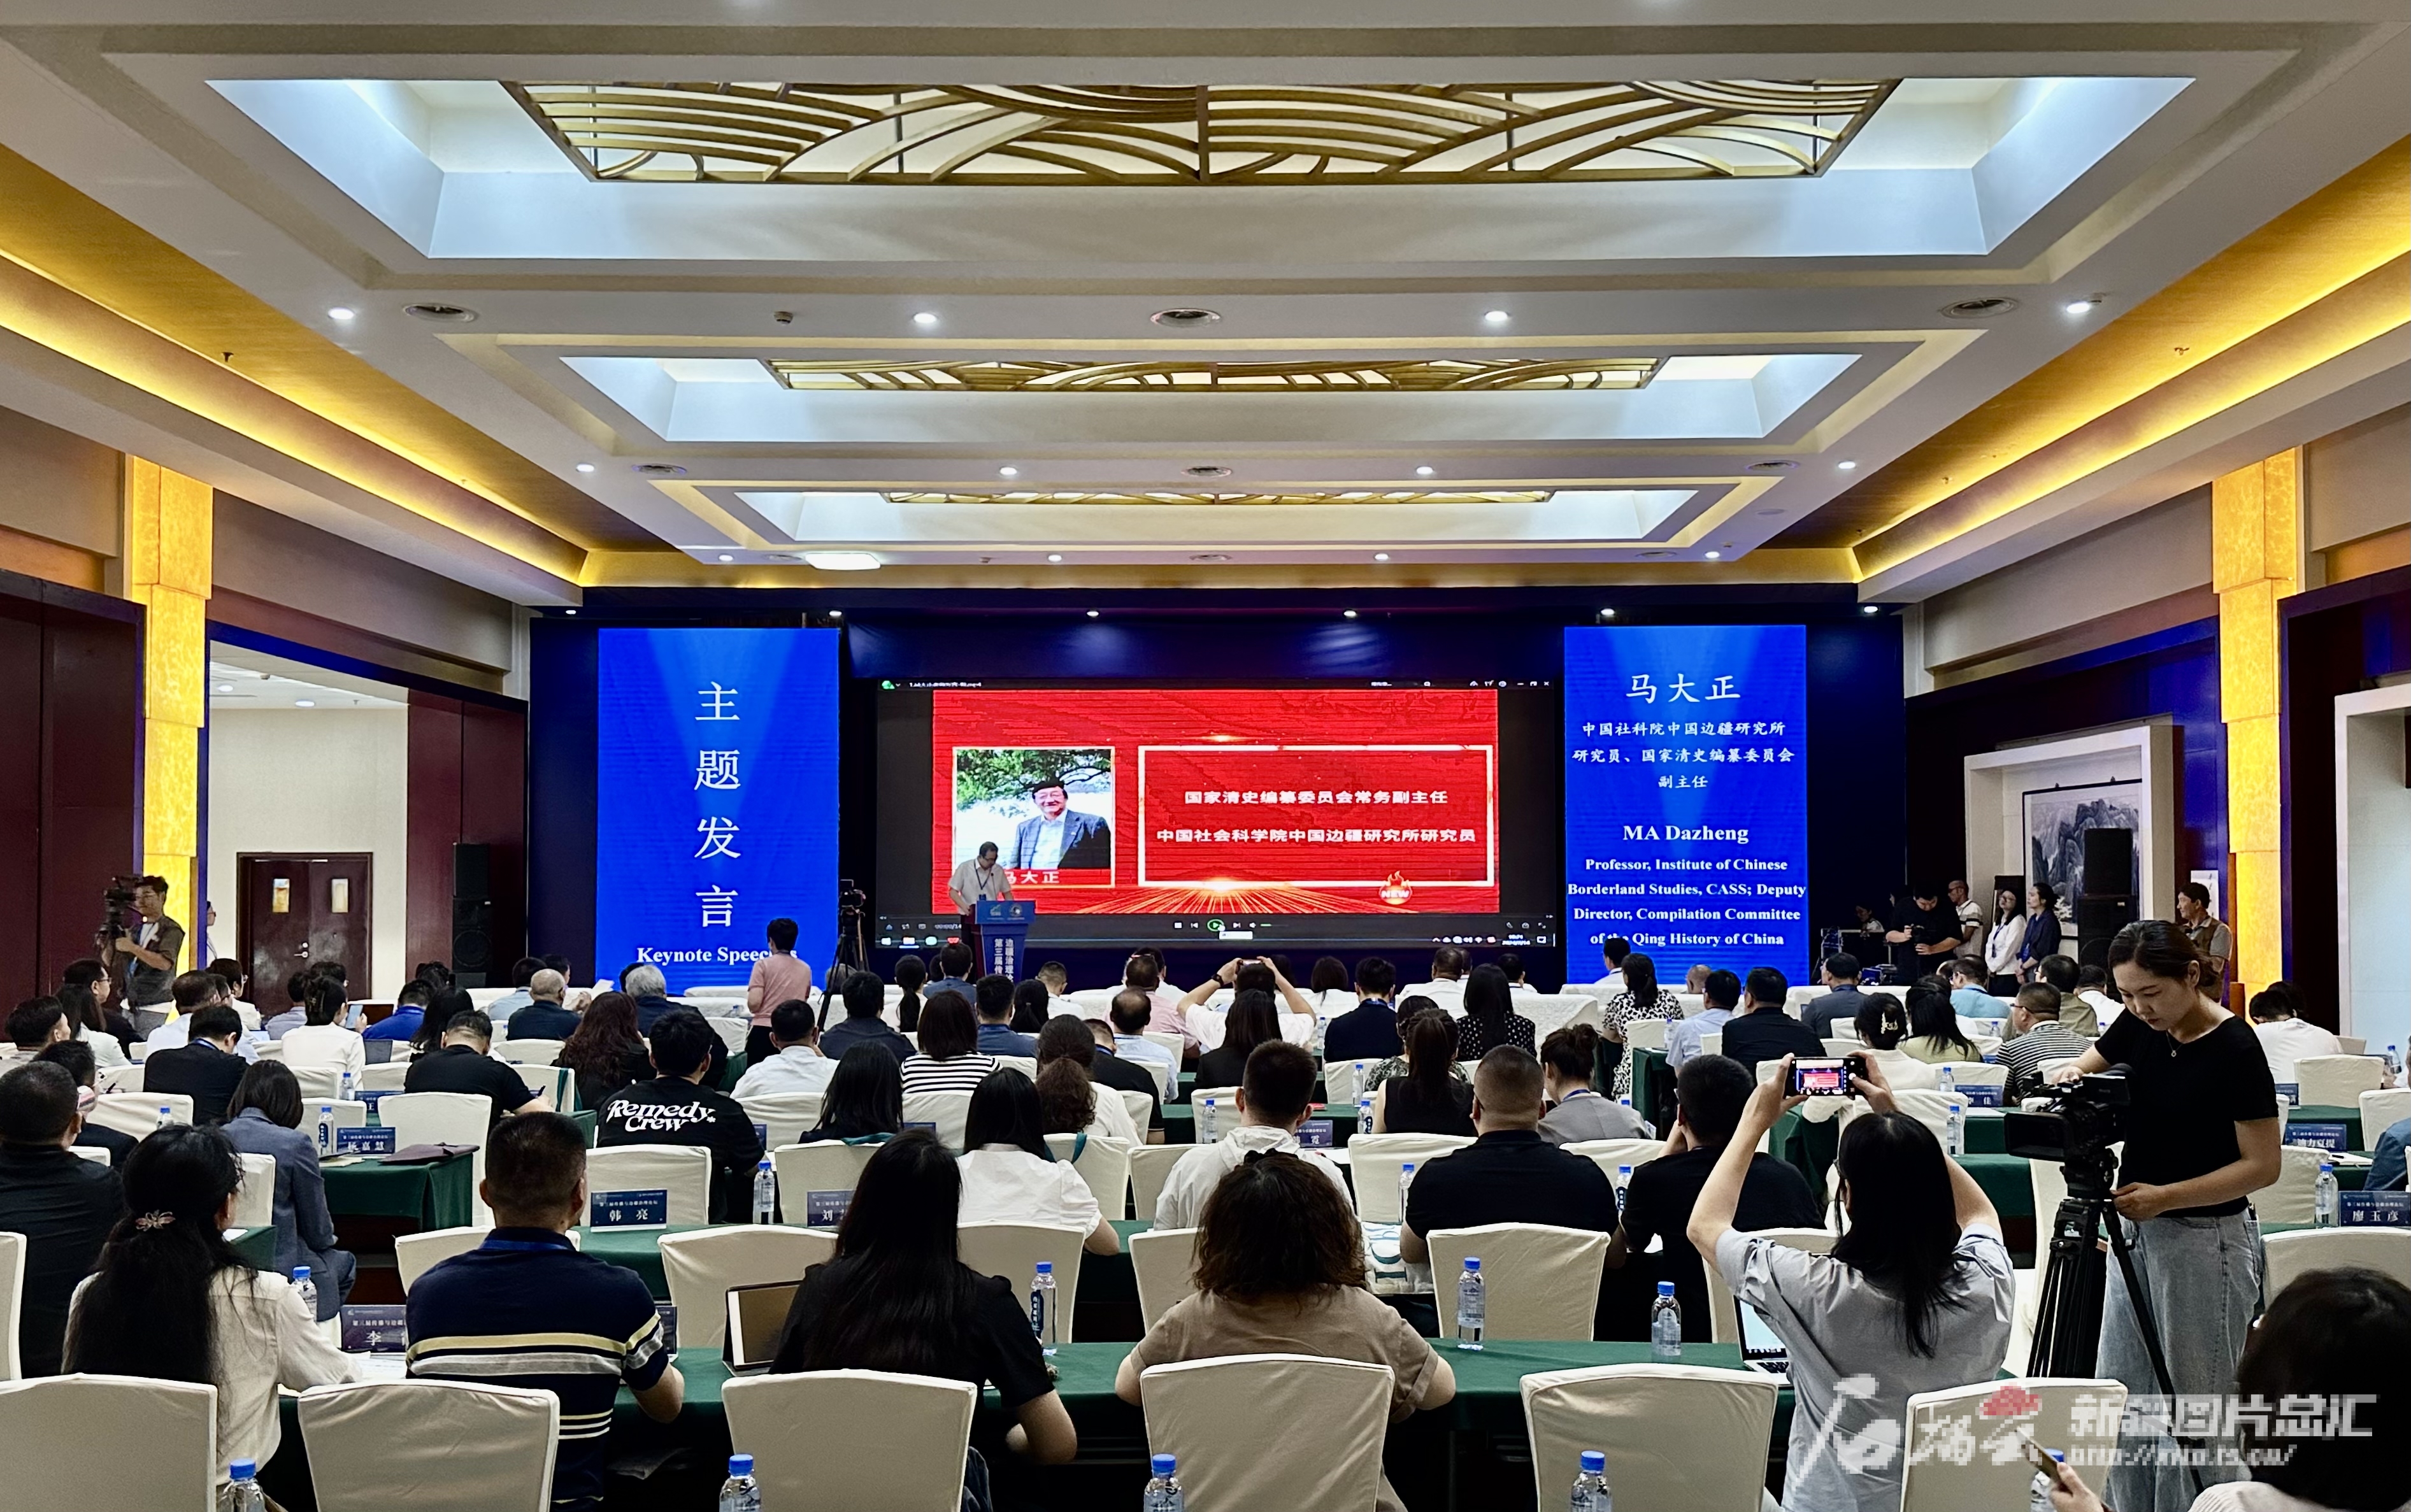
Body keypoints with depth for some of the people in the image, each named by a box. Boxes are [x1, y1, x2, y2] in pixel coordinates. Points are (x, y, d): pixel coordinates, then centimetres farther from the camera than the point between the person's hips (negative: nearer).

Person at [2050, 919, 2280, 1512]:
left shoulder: (2235, 1050, -19)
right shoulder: (2139, 1026, -1)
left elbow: (2262, 1165, -16)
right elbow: (2085, 1067, 13)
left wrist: (2167, 1196, -24)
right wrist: (2071, 1078, -11)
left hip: (2206, 1238, -7)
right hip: (2138, 1229, 7)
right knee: (2123, 1400, 13)